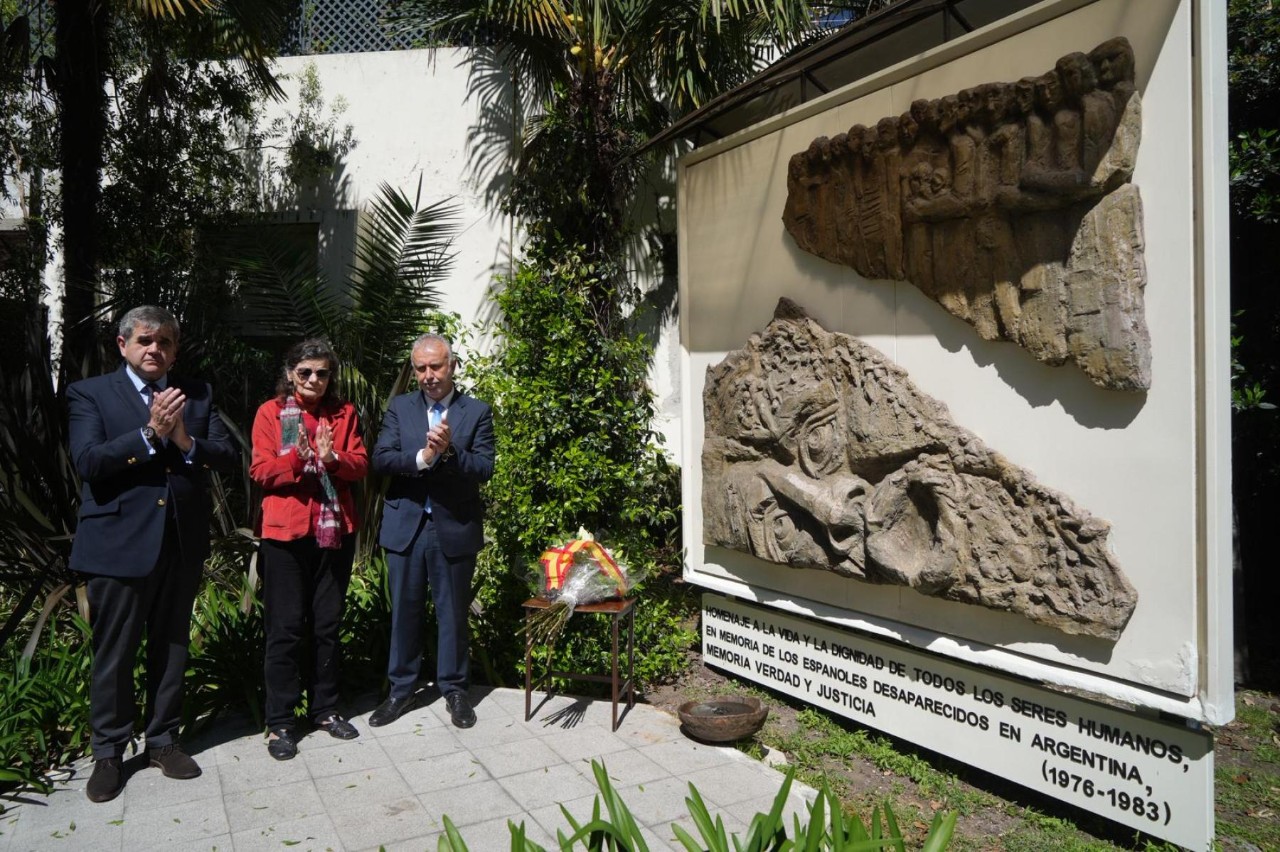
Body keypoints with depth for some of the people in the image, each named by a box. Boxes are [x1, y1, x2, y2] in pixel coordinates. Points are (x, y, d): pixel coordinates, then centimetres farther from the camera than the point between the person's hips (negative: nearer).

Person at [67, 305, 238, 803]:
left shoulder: (197, 395, 9)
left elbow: (229, 457, 1)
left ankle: (162, 739, 30)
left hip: (183, 543, 3)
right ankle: (108, 753, 24)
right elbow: (88, 462, -13)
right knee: (113, 654, 7)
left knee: (171, 647, 14)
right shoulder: (90, 394, 1)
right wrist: (151, 434, -20)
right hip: (118, 543, -3)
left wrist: (186, 441, -16)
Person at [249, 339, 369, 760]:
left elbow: (361, 464, 3)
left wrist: (332, 458, -18)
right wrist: (296, 457, -24)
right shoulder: (271, 412, 1)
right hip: (286, 531, -3)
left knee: (327, 625, 11)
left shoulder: (344, 413, 10)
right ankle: (280, 722, 11)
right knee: (286, 628, 1)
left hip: (336, 531, 3)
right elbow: (260, 470, -6)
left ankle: (325, 709, 24)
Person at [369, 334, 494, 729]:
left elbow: (484, 468, -10)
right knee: (404, 611, 12)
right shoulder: (399, 408, 5)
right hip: (405, 526, 2)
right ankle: (402, 689, 27)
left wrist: (449, 451, -27)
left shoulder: (477, 412, -1)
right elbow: (381, 459, -7)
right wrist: (422, 457, -23)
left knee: (453, 613, 10)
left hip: (454, 528, -1)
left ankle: (454, 689, 26)